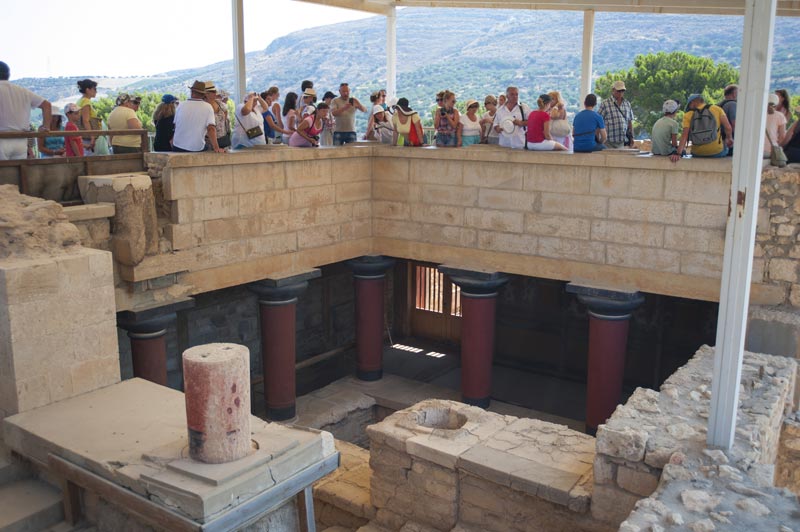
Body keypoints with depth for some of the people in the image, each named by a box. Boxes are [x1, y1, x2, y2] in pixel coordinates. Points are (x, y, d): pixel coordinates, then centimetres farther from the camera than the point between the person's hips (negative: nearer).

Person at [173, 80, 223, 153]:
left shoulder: (181, 106, 4)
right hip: (197, 148, -3)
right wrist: (216, 148, -16)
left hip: (178, 147, 3)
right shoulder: (207, 107, -5)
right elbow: (211, 128, -14)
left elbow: (176, 126, 15)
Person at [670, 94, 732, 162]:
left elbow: (684, 135, -10)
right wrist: (729, 138, 18)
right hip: (716, 152, 0)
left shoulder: (688, 115, 2)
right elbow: (728, 127, -2)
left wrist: (678, 153, -16)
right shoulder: (716, 109, 3)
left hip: (697, 154, 0)